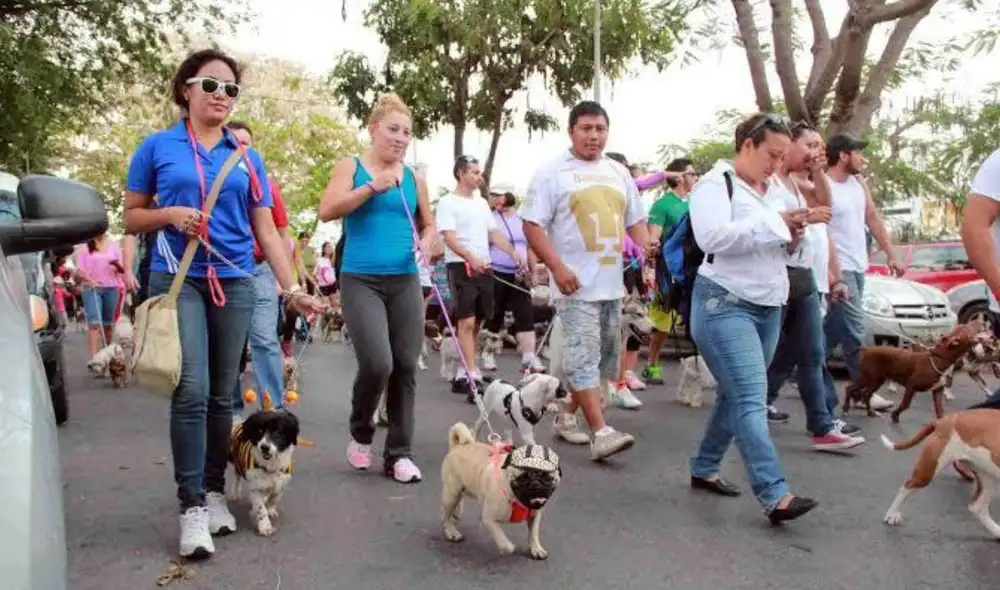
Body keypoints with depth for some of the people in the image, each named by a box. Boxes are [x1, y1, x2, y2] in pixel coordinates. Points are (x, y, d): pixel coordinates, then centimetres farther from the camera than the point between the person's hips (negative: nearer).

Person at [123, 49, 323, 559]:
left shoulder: (247, 158, 10)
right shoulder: (157, 147, 4)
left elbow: (267, 232, 8)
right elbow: (131, 218, 8)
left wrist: (292, 290, -1)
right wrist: (170, 215, -13)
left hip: (233, 283, 3)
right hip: (177, 281, -3)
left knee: (222, 395, 8)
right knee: (192, 390, -15)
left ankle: (214, 491, 21)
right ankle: (191, 504, -5)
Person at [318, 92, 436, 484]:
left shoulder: (413, 178, 12)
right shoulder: (350, 167, 3)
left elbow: (429, 225, 22)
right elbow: (327, 211, -10)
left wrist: (427, 241, -1)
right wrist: (372, 188, -16)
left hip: (405, 281, 4)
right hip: (360, 280, -4)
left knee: (406, 366, 1)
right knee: (377, 363, -17)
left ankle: (398, 453, 13)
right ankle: (360, 433, 13)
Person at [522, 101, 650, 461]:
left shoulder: (618, 173, 15)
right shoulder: (552, 173, -3)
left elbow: (636, 222, 21)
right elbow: (532, 225, -8)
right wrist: (557, 267, -18)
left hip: (613, 283, 7)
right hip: (576, 284, -7)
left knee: (603, 358, 11)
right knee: (584, 356, -11)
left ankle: (567, 416, 25)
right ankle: (601, 433, -10)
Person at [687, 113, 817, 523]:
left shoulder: (771, 190, 18)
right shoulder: (715, 184, -6)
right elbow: (712, 237, -24)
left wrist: (792, 236, 2)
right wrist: (774, 223, -21)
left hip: (768, 309, 9)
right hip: (724, 305, -8)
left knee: (735, 396, 14)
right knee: (751, 400, -14)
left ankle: (704, 469, 27)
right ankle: (776, 496, -18)